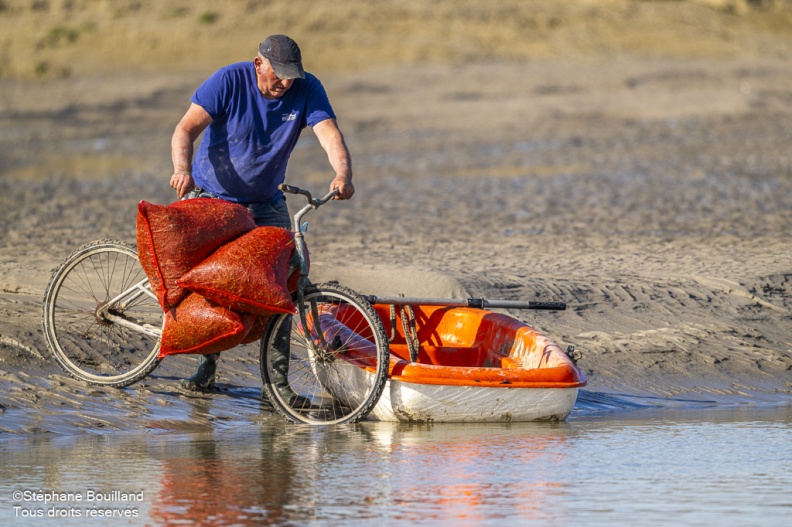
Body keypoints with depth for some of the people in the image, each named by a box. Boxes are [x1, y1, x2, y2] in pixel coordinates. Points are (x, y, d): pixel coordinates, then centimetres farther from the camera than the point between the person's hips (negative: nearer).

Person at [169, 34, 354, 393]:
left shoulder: (307, 90, -13)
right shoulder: (230, 81, -18)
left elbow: (329, 134, -26)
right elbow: (186, 129, -24)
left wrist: (343, 174, -47)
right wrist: (183, 170, -44)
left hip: (266, 204, 2)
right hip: (211, 197, -2)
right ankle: (207, 365, 10)